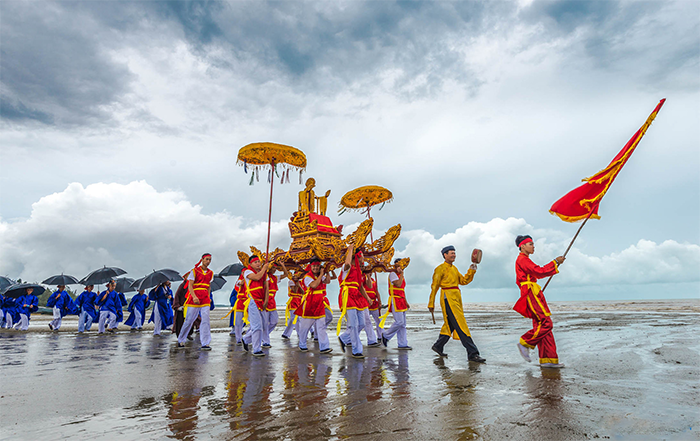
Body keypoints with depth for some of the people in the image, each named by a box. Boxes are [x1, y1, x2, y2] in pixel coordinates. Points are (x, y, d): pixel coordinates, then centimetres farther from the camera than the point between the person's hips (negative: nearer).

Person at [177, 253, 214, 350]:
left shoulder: (210, 273, 14)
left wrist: (209, 297, 13)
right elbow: (190, 285, -6)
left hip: (205, 299, 3)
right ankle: (180, 340, 24)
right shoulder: (195, 271, 0)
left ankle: (205, 343, -7)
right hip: (194, 298, -3)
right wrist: (194, 297, -19)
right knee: (189, 320, 3)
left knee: (206, 320, -8)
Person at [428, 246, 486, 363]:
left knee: (451, 324, 14)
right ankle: (472, 353, -11)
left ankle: (438, 346, 29)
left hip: (456, 298, 9)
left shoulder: (454, 268, 20)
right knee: (460, 325, -11)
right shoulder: (440, 268, -5)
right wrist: (431, 303, -5)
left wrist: (471, 271, 2)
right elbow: (434, 286, -5)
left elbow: (463, 281, 16)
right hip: (448, 297, -9)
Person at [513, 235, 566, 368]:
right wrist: (555, 262, -8)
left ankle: (548, 359, 5)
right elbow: (539, 272, -16)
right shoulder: (522, 259, -8)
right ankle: (525, 343, -5)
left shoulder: (524, 260, 25)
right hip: (531, 293, -10)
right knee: (546, 323, -14)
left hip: (533, 295, 10)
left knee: (541, 325, 5)